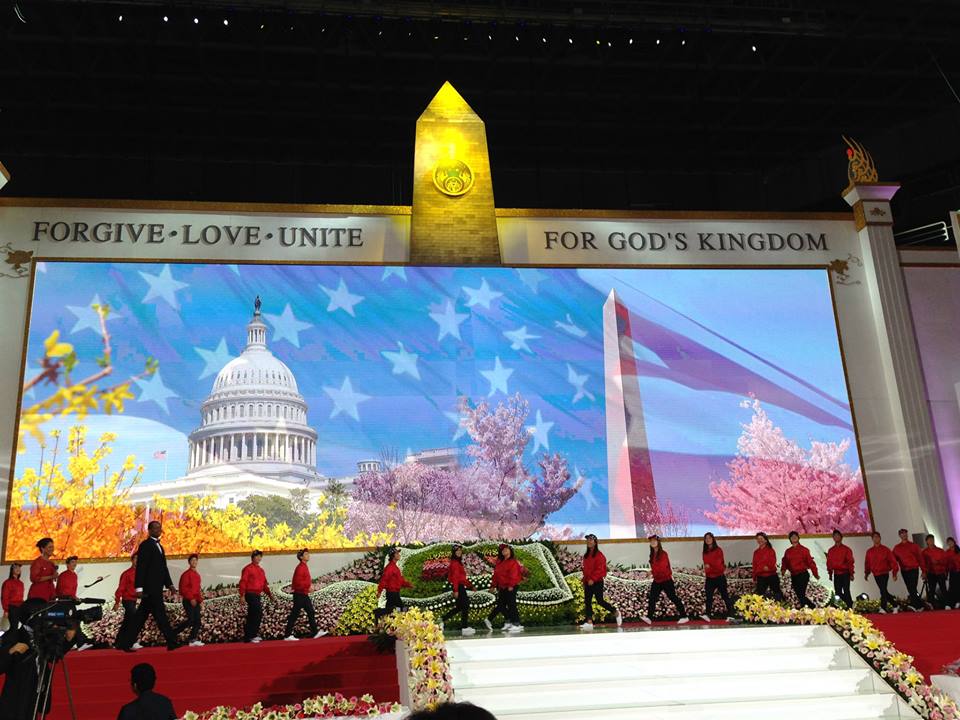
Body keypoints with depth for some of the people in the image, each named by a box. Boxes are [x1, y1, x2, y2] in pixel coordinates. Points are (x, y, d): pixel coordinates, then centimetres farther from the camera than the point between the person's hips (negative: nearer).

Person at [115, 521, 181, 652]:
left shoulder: (159, 546, 21)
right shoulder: (145, 545, -8)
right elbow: (140, 567, -14)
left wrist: (169, 584, 15)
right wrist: (139, 587, -19)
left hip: (156, 588, 9)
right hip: (150, 587, -9)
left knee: (140, 617, 10)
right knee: (160, 615, -7)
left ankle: (124, 643, 14)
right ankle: (172, 643, -5)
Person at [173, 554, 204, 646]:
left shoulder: (197, 575, 18)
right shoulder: (186, 574, -7)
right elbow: (183, 588, -15)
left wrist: (200, 600, 15)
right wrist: (191, 598, -20)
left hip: (196, 601, 8)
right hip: (188, 601, -8)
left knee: (197, 621, 3)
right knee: (190, 620, -15)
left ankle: (193, 639, 5)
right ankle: (172, 633, -2)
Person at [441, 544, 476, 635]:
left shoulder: (458, 563, 18)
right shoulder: (455, 563, -13)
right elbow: (454, 577, -19)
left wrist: (471, 586, 22)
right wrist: (456, 590, -23)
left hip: (461, 587, 10)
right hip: (458, 587, -10)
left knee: (459, 607, 13)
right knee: (465, 606, -5)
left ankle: (443, 619, 18)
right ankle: (465, 628, 0)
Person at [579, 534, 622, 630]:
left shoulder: (599, 555, -10)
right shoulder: (586, 555, 14)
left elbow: (600, 569, -17)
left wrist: (593, 579, -22)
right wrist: (584, 580, 13)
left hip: (597, 582, -7)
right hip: (588, 582, 8)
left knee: (600, 601, -5)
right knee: (587, 602, 1)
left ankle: (616, 613, 15)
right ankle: (589, 622, 2)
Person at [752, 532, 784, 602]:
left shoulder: (770, 550, -1)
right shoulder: (756, 552, 11)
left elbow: (773, 562, -10)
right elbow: (754, 566, 13)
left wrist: (768, 567, -31)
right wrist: (754, 578, 12)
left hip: (772, 576, -3)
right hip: (760, 578, 3)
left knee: (777, 593, 6)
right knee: (760, 595, 1)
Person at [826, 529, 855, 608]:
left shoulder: (846, 549, 1)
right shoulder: (831, 550, 11)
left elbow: (850, 562, -1)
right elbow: (829, 562, 13)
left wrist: (851, 574, -4)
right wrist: (830, 573, 10)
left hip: (845, 573, -4)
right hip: (836, 574, 4)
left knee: (846, 591, -10)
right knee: (838, 592, 4)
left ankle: (850, 607, -6)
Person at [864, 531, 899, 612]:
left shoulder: (885, 549, -1)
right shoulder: (869, 551, 10)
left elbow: (893, 561, -1)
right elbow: (867, 563, 14)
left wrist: (894, 573, -6)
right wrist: (866, 573, 9)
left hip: (884, 573, -4)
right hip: (876, 574, 4)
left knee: (883, 591, -14)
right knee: (883, 591, 8)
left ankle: (883, 608, -12)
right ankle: (894, 604, 22)